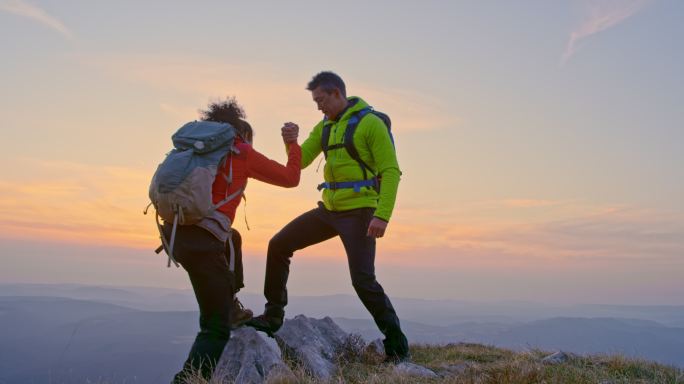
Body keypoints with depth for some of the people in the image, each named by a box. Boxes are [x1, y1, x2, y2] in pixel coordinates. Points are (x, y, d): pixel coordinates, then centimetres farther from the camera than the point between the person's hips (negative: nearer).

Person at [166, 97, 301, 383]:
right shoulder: (242, 153, 6)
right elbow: (291, 178, 12)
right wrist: (293, 143, 24)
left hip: (175, 231, 8)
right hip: (200, 241, -7)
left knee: (232, 239, 37)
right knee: (216, 328, 1)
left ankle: (229, 304, 38)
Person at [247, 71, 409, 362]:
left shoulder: (370, 122, -10)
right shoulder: (324, 126, 12)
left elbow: (391, 171, -15)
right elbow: (300, 161, 8)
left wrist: (383, 215, -24)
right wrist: (291, 141, -15)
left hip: (359, 212, -7)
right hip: (330, 210, 8)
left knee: (363, 280, -12)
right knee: (278, 245, 3)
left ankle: (397, 345, 6)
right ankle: (273, 316, 16)